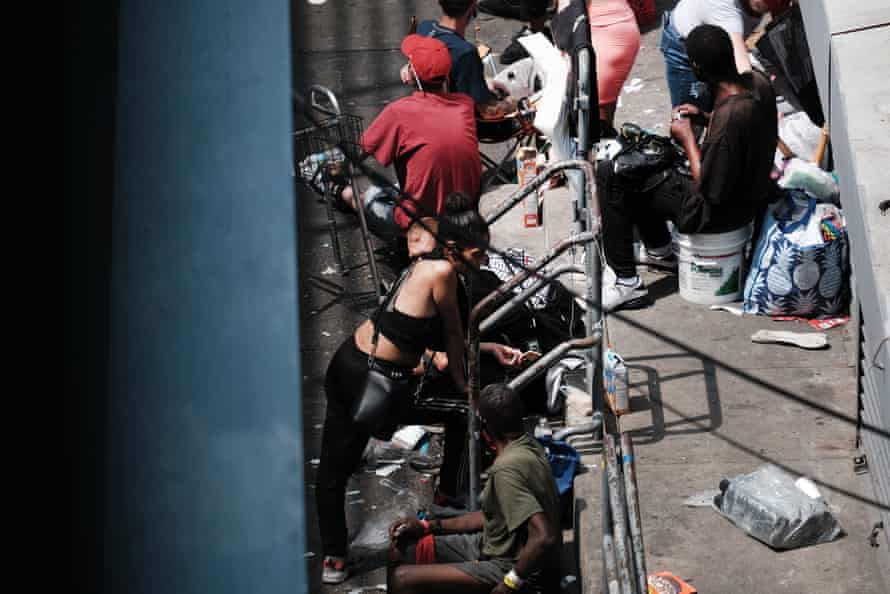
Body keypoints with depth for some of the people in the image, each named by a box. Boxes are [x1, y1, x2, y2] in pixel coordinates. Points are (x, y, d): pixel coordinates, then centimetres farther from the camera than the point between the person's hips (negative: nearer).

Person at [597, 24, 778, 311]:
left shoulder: (730, 117, -35)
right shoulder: (758, 81, -9)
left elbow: (709, 191, -25)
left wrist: (688, 138, -15)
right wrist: (704, 116, 4)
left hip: (720, 210, -9)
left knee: (609, 174, -12)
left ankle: (627, 283, -6)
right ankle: (659, 246, 37)